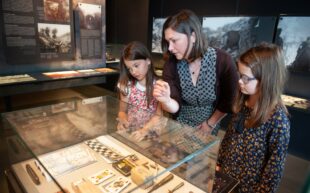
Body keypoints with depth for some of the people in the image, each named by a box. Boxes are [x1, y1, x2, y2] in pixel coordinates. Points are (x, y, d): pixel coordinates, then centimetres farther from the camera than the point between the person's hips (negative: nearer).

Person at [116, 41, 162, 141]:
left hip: (151, 132, -2)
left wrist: (145, 129, -25)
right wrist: (122, 120, -12)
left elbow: (159, 114, -10)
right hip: (129, 132, 3)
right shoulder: (126, 85, 4)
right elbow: (123, 111, 10)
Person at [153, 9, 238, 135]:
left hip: (208, 129, -1)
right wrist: (166, 101, -38)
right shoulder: (171, 64, -16)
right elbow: (175, 107, -18)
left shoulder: (222, 61, -22)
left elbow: (229, 101, -10)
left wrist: (210, 124, -5)